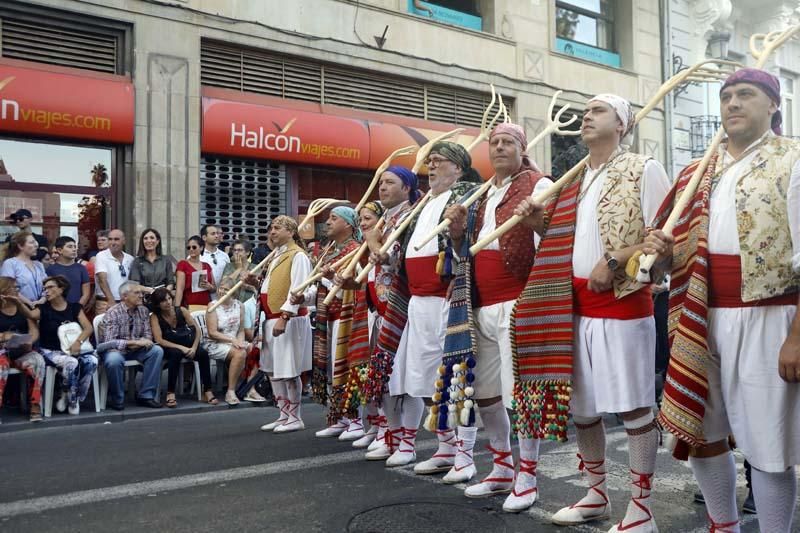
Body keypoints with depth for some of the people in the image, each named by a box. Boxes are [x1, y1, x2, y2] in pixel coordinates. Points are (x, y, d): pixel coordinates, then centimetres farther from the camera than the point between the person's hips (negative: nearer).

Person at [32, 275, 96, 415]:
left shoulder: (75, 307, 9)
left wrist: (78, 341, -18)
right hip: (50, 351, -2)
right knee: (71, 363, -34)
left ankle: (74, 398, -9)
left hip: (72, 349, 3)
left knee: (91, 361, -28)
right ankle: (71, 400, -11)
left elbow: (88, 328, 0)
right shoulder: (44, 308, 2)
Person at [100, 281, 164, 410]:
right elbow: (109, 342, -25)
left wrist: (143, 342, -22)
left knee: (157, 351, -21)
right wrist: (135, 342, -31)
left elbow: (147, 335, 1)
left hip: (136, 349, 5)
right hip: (116, 349, -5)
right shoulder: (113, 313, -17)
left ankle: (146, 395, -17)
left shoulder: (143, 310, 0)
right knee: (114, 360, -38)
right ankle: (117, 399, -13)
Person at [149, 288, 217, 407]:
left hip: (186, 344, 3)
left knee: (203, 353, -26)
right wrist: (181, 347, -25)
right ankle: (170, 393, -33)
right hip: (168, 348, -3)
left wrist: (194, 347, -17)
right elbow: (159, 340, -17)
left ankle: (207, 391, -20)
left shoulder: (181, 311, -3)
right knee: (176, 353, -37)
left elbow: (197, 331, -2)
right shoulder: (155, 317, -9)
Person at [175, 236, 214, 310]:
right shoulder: (182, 264, -1)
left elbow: (214, 288, 19)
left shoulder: (207, 266, 12)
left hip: (206, 306, 4)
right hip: (189, 306, -4)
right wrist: (177, 308, -18)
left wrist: (209, 286, -3)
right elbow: (179, 288, -9)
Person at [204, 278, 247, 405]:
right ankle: (231, 391, -22)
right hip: (215, 344, -5)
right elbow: (212, 333, -11)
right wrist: (232, 340, -19)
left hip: (234, 343, 5)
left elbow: (241, 330, 9)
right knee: (240, 353, -32)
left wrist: (240, 341, -12)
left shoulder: (239, 306, 8)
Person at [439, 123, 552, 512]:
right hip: (482, 306, 8)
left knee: (521, 390, -4)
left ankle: (526, 478, 10)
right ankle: (503, 468, 27)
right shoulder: (484, 195, 20)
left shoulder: (539, 185, -1)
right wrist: (458, 234, 5)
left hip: (517, 302, -8)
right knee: (484, 391, 13)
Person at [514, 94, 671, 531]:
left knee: (633, 406, 0)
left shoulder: (644, 170, -2)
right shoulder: (573, 180, 17)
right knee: (579, 405, 12)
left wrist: (615, 261, -19)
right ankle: (597, 495, 28)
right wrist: (541, 223, 4)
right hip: (574, 307, 7)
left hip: (622, 304, -7)